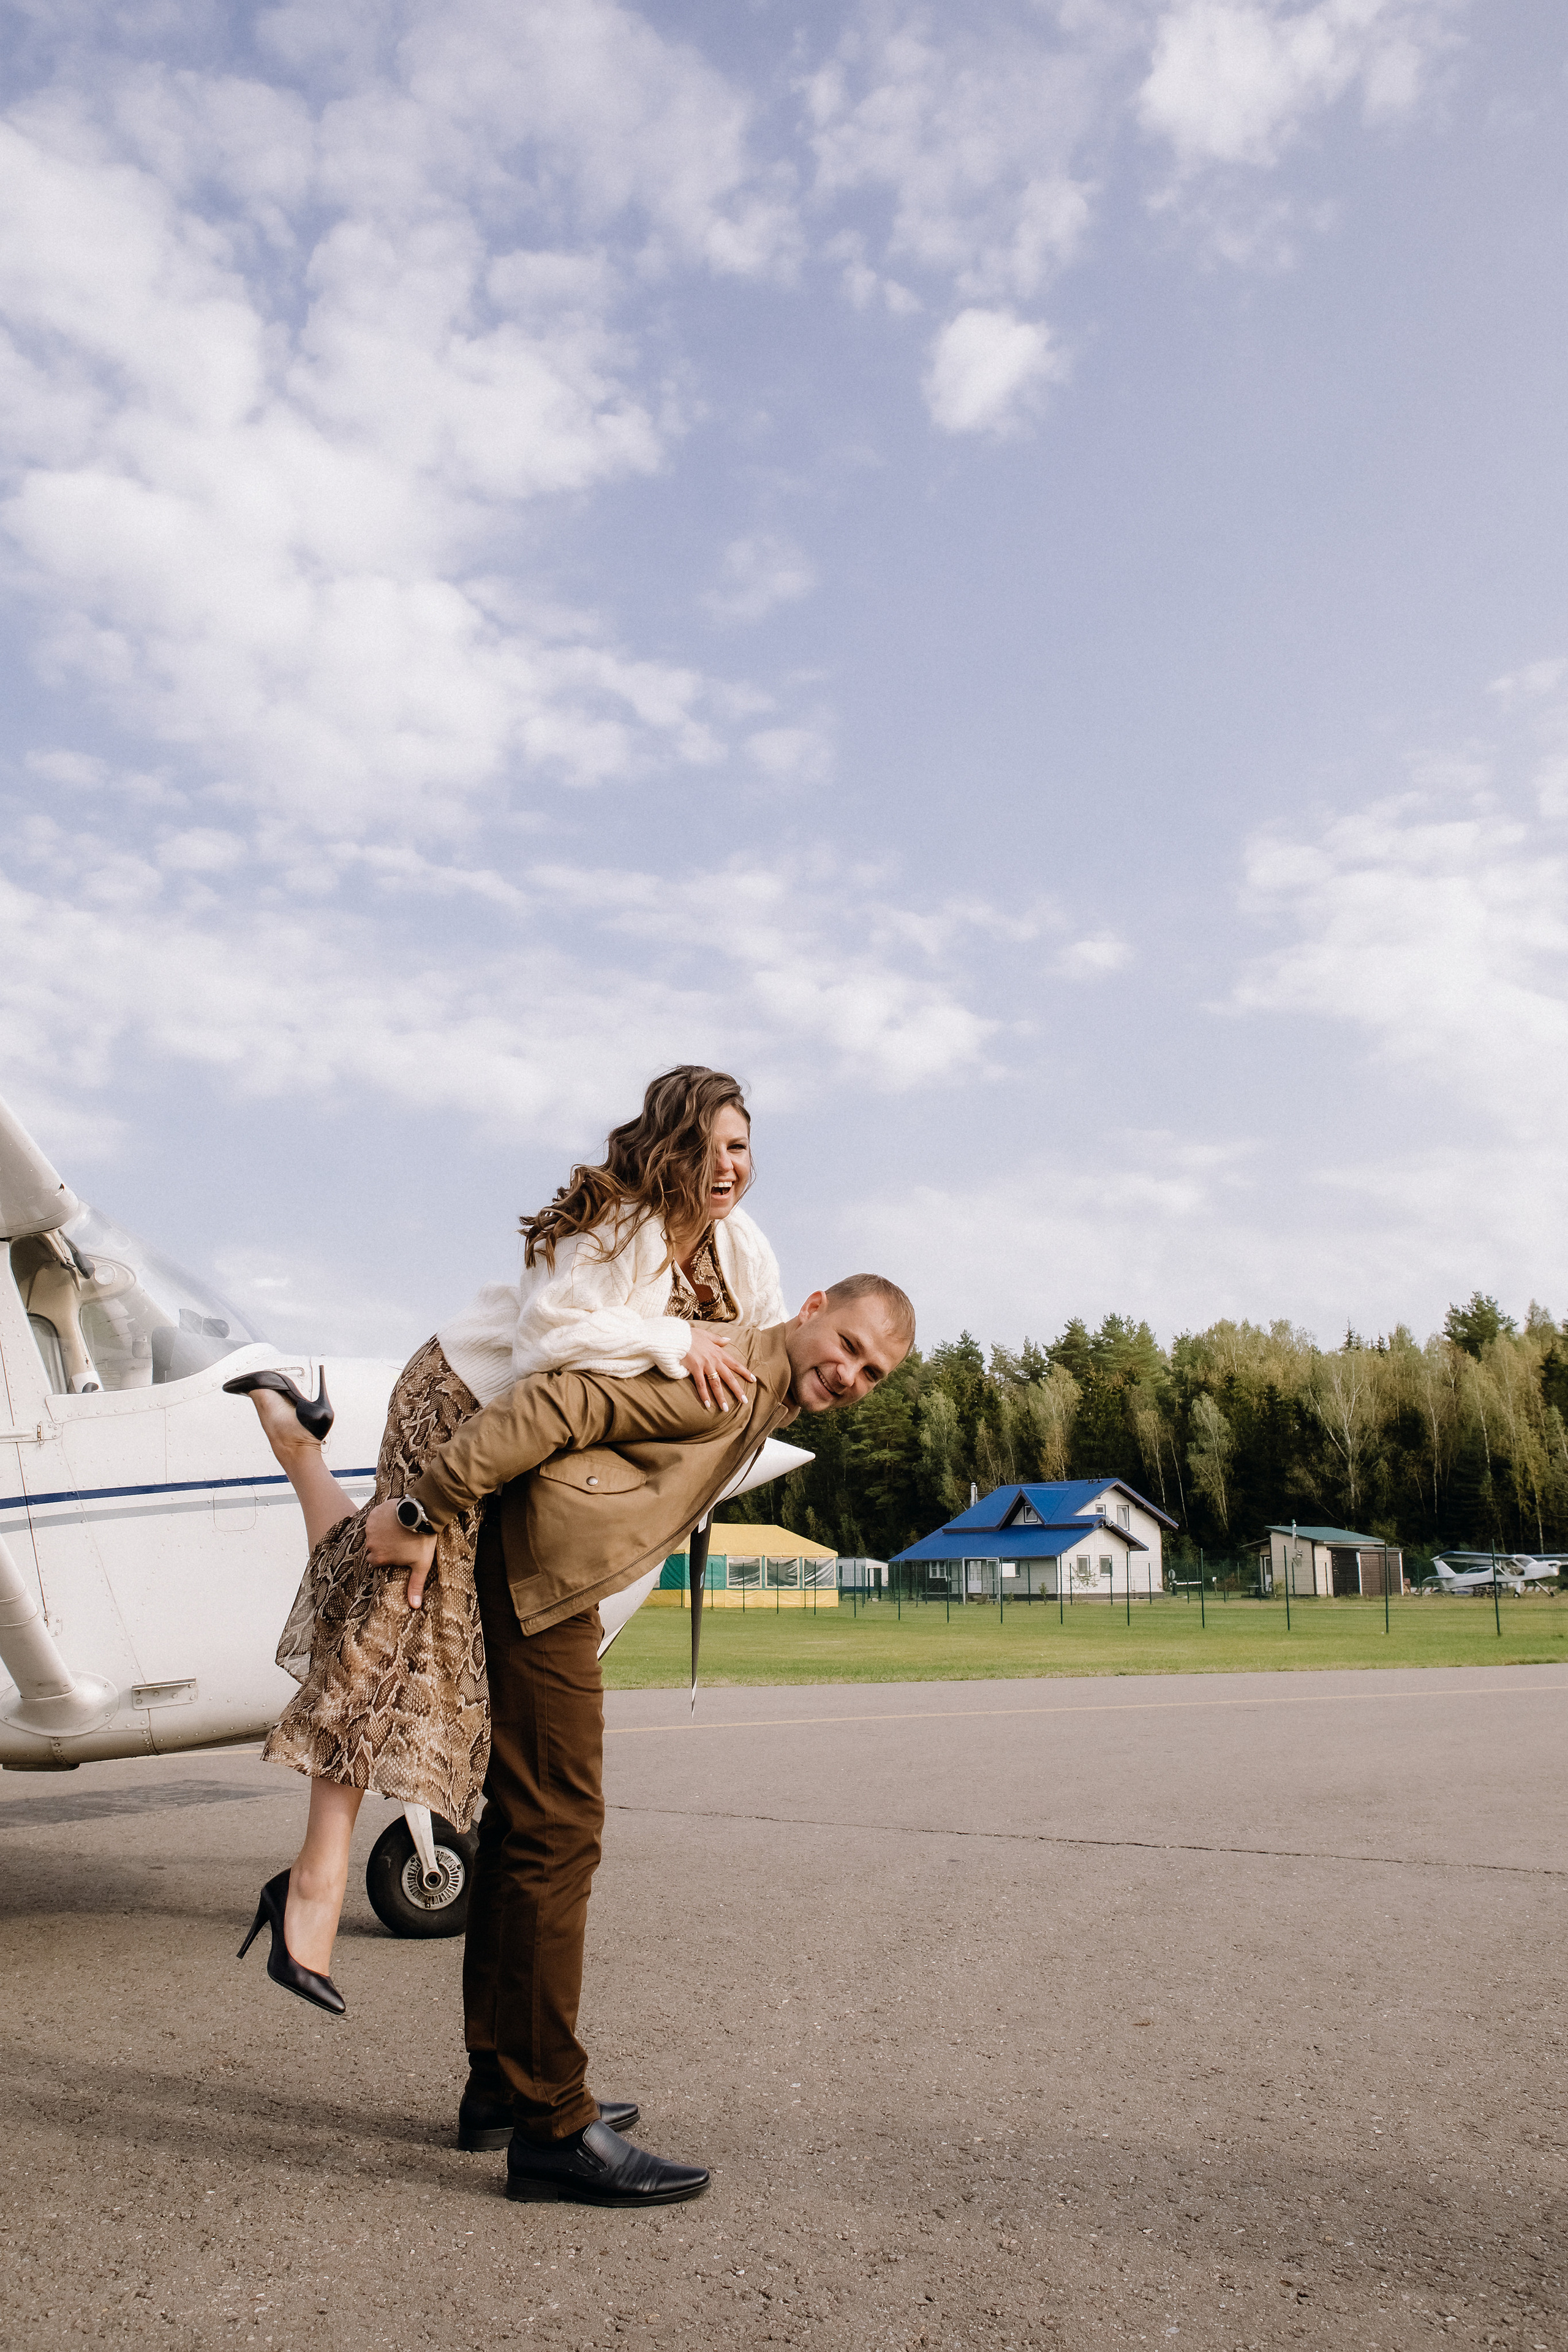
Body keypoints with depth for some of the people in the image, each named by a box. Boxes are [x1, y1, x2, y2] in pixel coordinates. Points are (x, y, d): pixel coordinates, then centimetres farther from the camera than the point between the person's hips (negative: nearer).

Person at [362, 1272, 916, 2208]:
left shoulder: (759, 1401, 17)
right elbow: (555, 1405, -20)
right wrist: (424, 1512, -20)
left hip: (548, 1593, 11)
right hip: (536, 1578, -11)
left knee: (523, 1831, 16)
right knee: (556, 1836, -8)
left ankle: (501, 2091, 28)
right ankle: (552, 2128, -1)